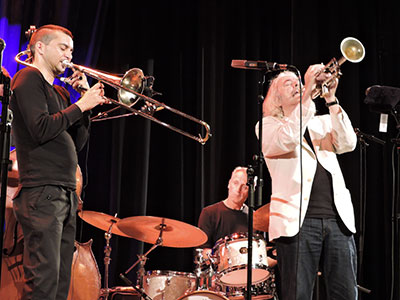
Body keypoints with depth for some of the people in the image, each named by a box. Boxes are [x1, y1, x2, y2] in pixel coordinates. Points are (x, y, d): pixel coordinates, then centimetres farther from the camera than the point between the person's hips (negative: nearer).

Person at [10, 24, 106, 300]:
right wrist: (81, 105, -8)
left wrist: (87, 100, 12)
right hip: (42, 193, -9)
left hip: (66, 193, 9)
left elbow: (78, 143, 20)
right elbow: (41, 128, -16)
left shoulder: (60, 93, 25)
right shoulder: (28, 78, -1)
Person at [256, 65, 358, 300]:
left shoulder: (322, 123, 22)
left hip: (338, 219, 4)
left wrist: (331, 99, -4)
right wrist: (307, 93, -13)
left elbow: (348, 144, 3)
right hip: (298, 221, -4)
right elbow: (288, 139, -12)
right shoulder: (268, 126, 11)